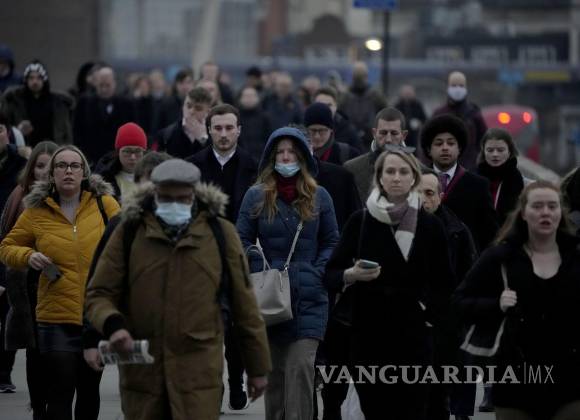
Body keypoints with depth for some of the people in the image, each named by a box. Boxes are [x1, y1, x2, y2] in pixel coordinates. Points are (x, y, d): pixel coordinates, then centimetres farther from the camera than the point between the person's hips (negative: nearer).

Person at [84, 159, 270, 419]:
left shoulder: (220, 233, 3)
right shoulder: (129, 232, 3)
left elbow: (243, 303, 9)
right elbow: (98, 293, 5)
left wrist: (258, 367, 12)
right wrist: (112, 325, -18)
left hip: (199, 376, -2)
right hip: (141, 371, 2)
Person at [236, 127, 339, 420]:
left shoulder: (319, 197, 6)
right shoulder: (256, 196, 4)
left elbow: (331, 242, 11)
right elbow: (242, 241, 3)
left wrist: (317, 272, -4)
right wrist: (258, 274, -9)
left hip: (308, 297, -1)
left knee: (301, 365, -13)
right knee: (274, 368, 8)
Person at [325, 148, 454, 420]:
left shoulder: (429, 225, 2)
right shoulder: (360, 221, 2)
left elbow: (443, 283, 13)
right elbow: (331, 275, 4)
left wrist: (429, 313, 1)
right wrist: (351, 275, -16)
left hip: (411, 336, -1)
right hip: (368, 334, 1)